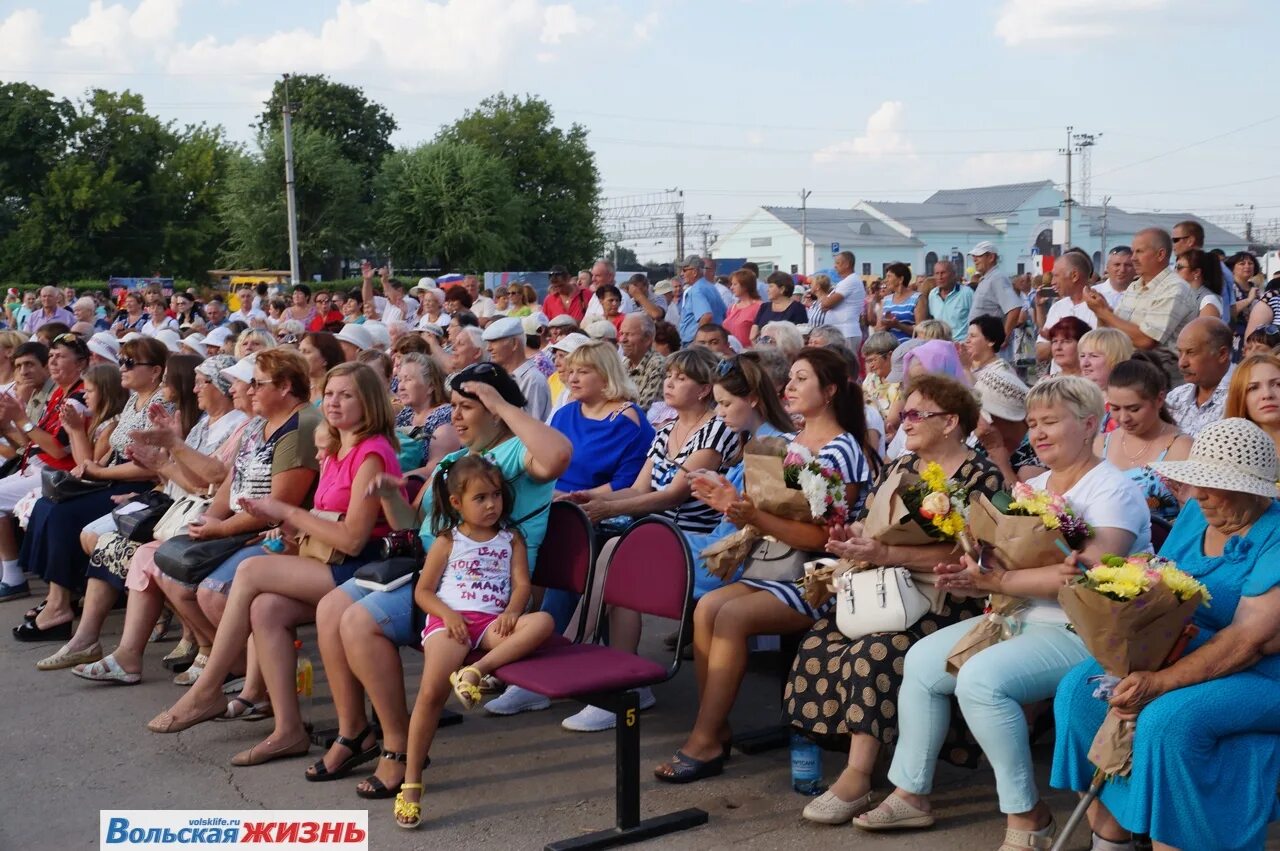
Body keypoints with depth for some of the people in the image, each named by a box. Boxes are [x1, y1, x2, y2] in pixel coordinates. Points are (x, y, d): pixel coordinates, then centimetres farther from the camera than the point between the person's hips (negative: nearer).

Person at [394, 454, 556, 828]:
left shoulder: (511, 539, 16)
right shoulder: (447, 541, 13)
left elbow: (522, 584, 7)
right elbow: (423, 591, 9)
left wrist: (511, 612, -15)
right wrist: (447, 614, -10)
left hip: (493, 622, 2)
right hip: (450, 620, -2)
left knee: (542, 622, -30)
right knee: (432, 691, -25)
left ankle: (476, 671, -39)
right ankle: (411, 781, -16)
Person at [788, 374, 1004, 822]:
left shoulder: (981, 477, -5)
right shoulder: (899, 468, 18)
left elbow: (962, 553, -17)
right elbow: (865, 524, 15)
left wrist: (886, 554, -25)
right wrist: (850, 538, -10)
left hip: (943, 600, -7)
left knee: (875, 654, -31)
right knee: (818, 645, -17)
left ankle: (857, 778, -26)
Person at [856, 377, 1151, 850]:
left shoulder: (1112, 491, -12)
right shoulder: (1032, 487, 14)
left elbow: (1086, 577, -25)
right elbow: (1003, 559, 8)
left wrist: (997, 581, -22)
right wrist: (971, 576, -15)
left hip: (1085, 634, -9)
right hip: (1024, 621, 9)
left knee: (981, 678, -28)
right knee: (922, 659, 1)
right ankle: (911, 793, 11)